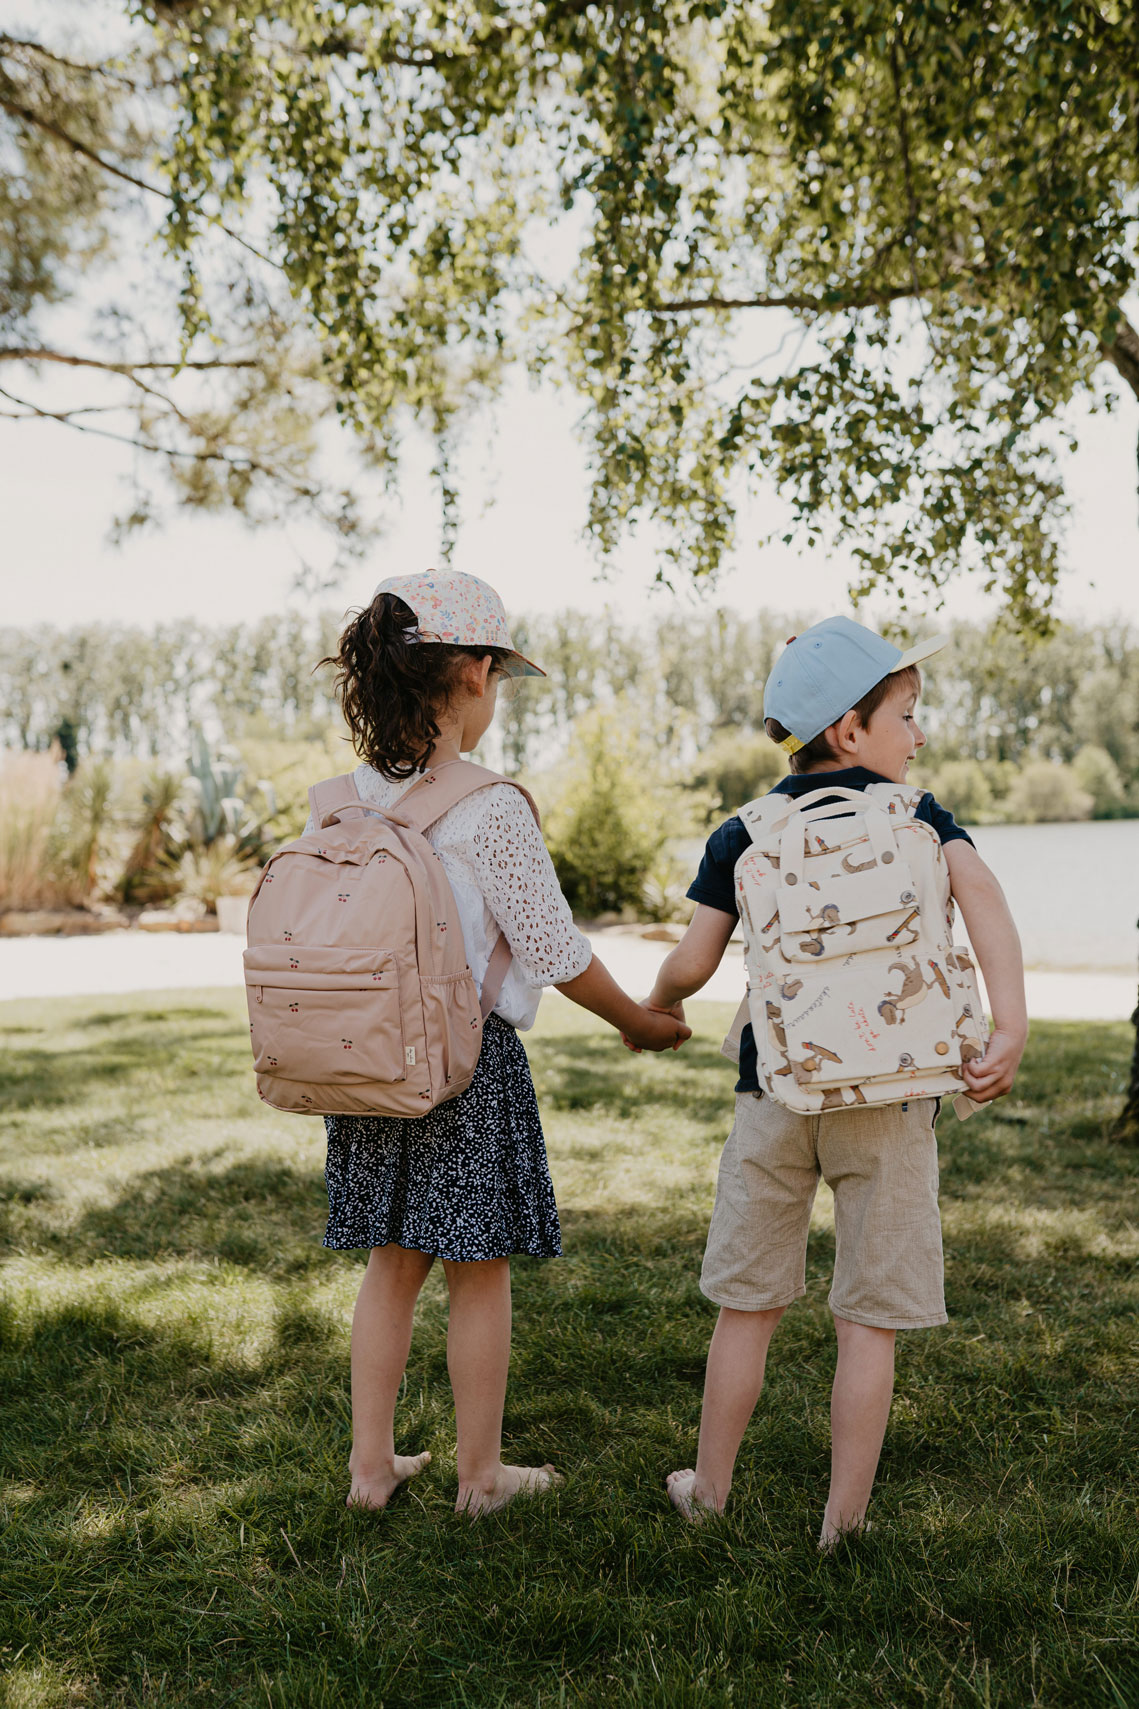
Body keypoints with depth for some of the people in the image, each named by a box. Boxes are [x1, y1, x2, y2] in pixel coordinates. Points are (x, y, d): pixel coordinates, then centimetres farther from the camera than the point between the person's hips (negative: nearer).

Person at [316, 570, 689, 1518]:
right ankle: (481, 1474, 27)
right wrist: (644, 1024, 3)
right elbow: (557, 954, -13)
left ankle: (373, 1462, 30)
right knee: (478, 1272, 10)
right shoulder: (491, 808, -18)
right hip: (469, 1054, -6)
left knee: (392, 1261, 18)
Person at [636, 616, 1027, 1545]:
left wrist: (654, 1010, 22)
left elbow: (691, 963, 1)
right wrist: (1010, 1025, -24)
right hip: (887, 1095, -2)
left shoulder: (742, 837, 4)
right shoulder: (916, 819, 0)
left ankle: (708, 1489, 31)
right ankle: (844, 1520, 20)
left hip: (775, 1091, 2)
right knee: (870, 1321, 10)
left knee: (748, 1305, 16)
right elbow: (978, 887, -20)